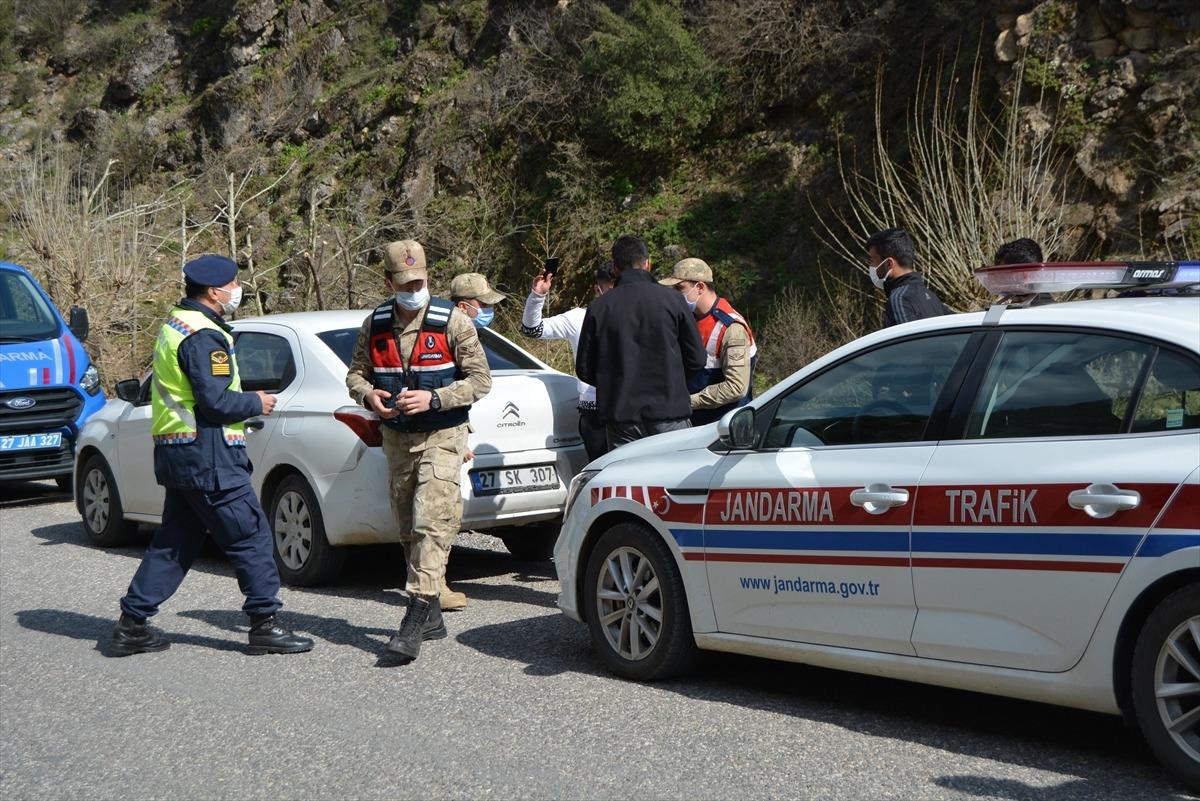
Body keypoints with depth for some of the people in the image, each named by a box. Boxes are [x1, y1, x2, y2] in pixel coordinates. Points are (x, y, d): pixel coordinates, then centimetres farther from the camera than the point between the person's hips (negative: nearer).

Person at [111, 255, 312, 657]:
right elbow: (215, 402, -22)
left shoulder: (173, 326, 16)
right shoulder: (203, 337, -17)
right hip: (208, 458, -10)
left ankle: (131, 623, 16)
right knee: (251, 537, -2)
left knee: (174, 541, 15)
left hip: (176, 454, 10)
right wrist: (256, 403, -6)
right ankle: (265, 626, 3)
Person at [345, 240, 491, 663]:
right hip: (396, 438, 5)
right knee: (408, 528, 10)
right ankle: (432, 616, 21)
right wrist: (367, 394, -11)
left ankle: (415, 620, -20)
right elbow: (356, 373, 13)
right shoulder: (374, 326, 4)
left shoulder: (452, 322, -9)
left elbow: (480, 380, -8)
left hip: (441, 438, -5)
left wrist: (433, 398, -20)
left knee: (431, 524, -16)